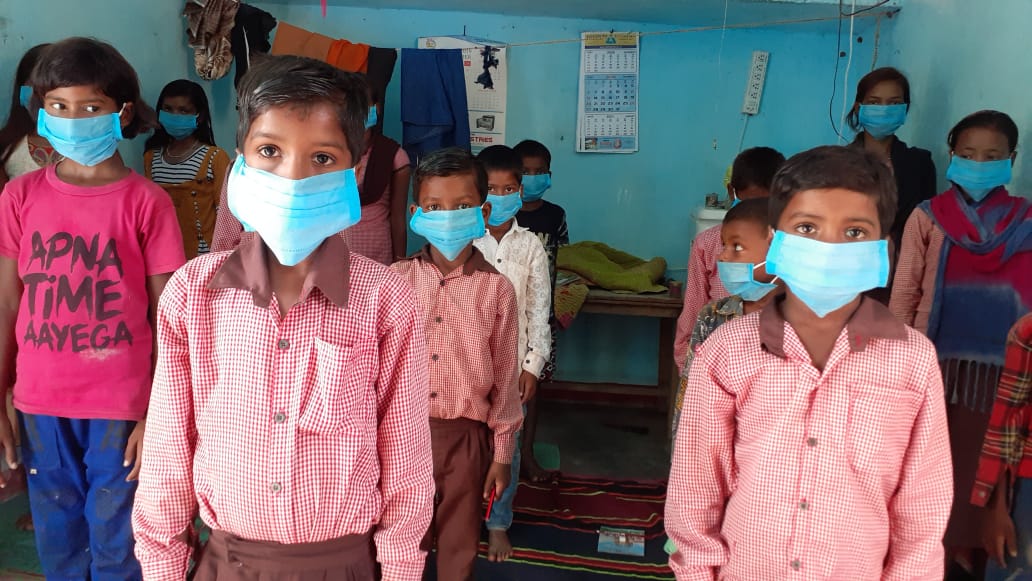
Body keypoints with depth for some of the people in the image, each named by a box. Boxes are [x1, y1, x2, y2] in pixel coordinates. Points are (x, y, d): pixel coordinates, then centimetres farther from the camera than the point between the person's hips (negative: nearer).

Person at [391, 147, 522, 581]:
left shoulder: (496, 289, -6)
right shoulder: (395, 279, -4)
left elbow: (505, 376, -1)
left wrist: (501, 453, 1)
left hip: (466, 435, -1)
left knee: (459, 545, 15)